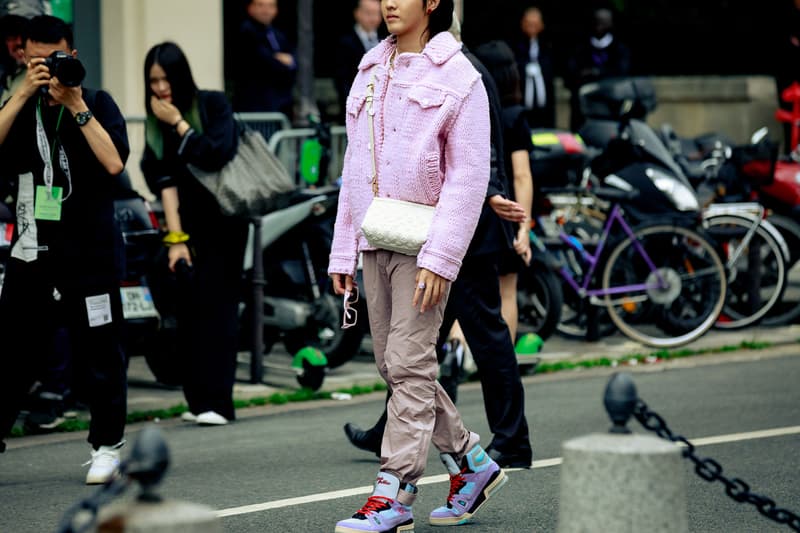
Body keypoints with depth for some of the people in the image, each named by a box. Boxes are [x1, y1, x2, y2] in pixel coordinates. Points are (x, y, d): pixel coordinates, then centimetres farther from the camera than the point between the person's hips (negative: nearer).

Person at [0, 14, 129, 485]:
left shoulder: (98, 103, 3)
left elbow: (114, 163, -13)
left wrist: (76, 105, -14)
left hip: (89, 254, -2)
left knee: (97, 355, 2)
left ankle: (108, 445, 14)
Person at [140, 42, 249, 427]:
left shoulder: (214, 105, -5)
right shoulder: (155, 124, 4)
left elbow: (216, 155, -18)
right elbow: (165, 181, -5)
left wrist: (179, 123, -16)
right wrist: (175, 238, -12)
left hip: (223, 220, -4)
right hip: (187, 223, 4)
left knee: (215, 305, -11)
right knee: (186, 309, -1)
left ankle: (218, 402, -13)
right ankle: (197, 399, 5)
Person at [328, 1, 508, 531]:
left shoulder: (458, 78, -7)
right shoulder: (370, 73, 14)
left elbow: (469, 176, -12)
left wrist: (439, 257, -19)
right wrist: (343, 251, 13)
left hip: (425, 244, -7)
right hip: (376, 241, 7)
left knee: (409, 364, -9)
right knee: (393, 364, 9)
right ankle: (472, 463, 24)